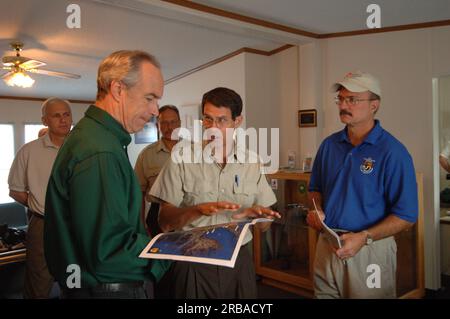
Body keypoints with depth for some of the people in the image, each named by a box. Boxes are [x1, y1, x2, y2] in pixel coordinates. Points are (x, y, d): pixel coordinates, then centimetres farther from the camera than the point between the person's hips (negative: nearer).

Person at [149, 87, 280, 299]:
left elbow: (263, 225, 6)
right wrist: (198, 210, -24)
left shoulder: (252, 162, 2)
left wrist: (258, 213, -15)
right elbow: (165, 222, -8)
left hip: (238, 260, 3)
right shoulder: (182, 159, -6)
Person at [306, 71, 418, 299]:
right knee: (323, 293, 19)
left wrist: (364, 237, -23)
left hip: (370, 250, -5)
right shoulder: (329, 145, 3)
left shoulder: (393, 152, -13)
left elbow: (406, 216, -14)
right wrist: (317, 211, -4)